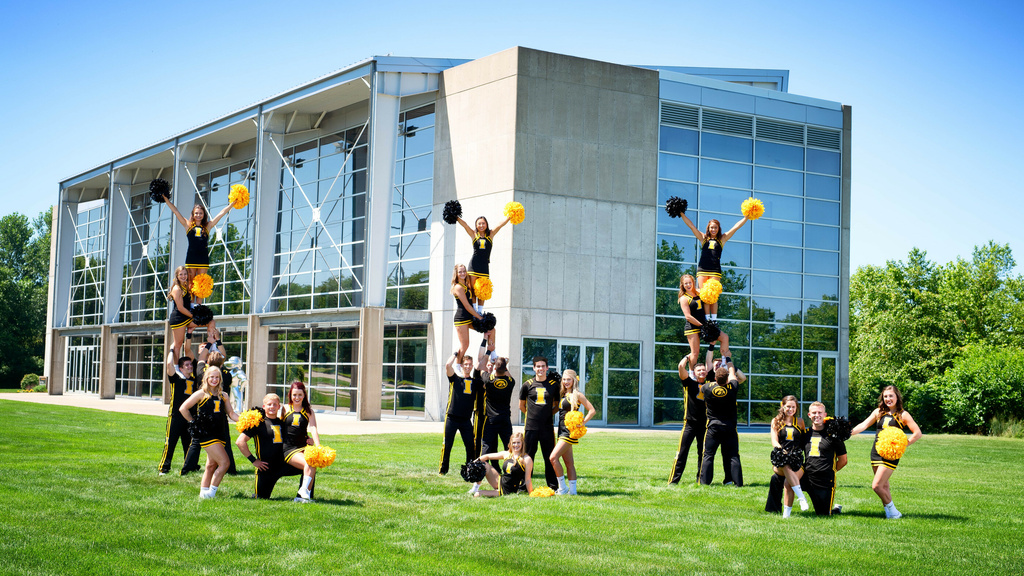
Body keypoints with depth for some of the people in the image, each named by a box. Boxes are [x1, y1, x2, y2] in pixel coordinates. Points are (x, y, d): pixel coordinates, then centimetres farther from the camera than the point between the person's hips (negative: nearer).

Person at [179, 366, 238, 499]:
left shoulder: (223, 396, 13)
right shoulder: (201, 394, -2)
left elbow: (231, 414, 10)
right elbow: (183, 408, -1)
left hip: (219, 434, 6)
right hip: (206, 433, -6)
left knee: (212, 465, 9)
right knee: (224, 463, -12)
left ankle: (203, 492, 16)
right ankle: (211, 493, -3)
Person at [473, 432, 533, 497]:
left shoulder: (527, 459, -14)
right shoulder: (506, 454, 3)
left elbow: (527, 480, -12)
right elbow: (487, 456, 10)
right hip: (499, 482, 6)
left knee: (477, 494, -18)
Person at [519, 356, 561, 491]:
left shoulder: (554, 385, 5)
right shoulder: (528, 385, 4)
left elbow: (557, 405, 15)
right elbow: (521, 406, 14)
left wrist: (548, 413, 3)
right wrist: (532, 414, 10)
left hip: (547, 427, 0)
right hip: (531, 427, 0)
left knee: (550, 457, 4)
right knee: (528, 456, 4)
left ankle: (553, 486, 13)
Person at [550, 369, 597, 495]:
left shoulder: (577, 395, -7)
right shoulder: (563, 394, 15)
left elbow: (592, 411, -9)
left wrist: (582, 423, -14)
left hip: (570, 431, -8)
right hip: (562, 431, 8)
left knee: (553, 457, -16)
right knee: (569, 463, 9)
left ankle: (563, 488, -9)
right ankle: (572, 490, 11)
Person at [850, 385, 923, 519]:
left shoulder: (903, 415, -2)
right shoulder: (878, 412, 11)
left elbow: (918, 433, -6)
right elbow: (864, 425, 6)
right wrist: (849, 432, -10)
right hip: (876, 452, 5)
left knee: (876, 486, -13)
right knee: (884, 486, 11)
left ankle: (892, 511, 2)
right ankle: (890, 513, 20)